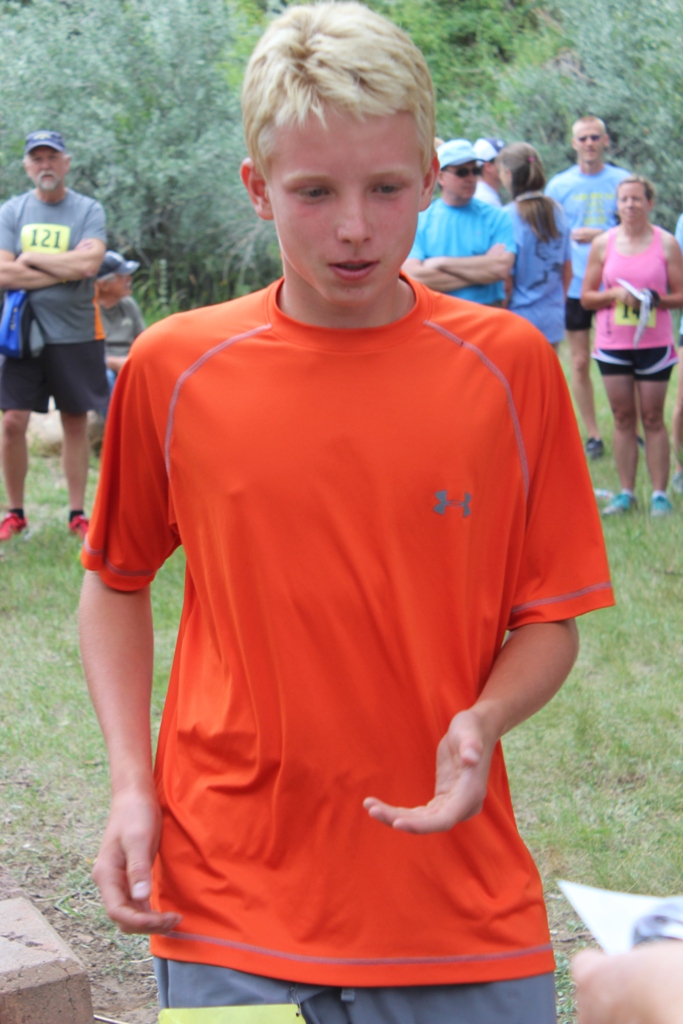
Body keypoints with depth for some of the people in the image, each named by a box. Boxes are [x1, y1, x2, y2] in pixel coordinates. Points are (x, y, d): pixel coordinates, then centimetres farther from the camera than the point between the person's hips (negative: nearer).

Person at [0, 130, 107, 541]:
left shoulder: (89, 210, 1)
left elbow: (88, 263, -17)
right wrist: (66, 270, -11)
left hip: (75, 334, -1)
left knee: (76, 423, 6)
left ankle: (77, 514, 16)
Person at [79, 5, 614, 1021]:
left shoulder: (508, 365, -4)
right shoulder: (174, 369, -3)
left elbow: (550, 621, 3)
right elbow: (116, 583, 11)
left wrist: (481, 724, -16)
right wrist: (131, 782, 0)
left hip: (459, 903, 0)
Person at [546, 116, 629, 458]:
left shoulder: (622, 181, 4)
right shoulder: (559, 185, 5)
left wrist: (600, 235, -11)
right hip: (574, 286, 1)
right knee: (580, 362, 3)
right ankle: (592, 434, 11)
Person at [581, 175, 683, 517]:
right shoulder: (603, 243, 4)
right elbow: (586, 297, 6)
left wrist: (655, 299, -17)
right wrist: (614, 295, -12)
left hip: (654, 344, -2)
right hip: (612, 343, 2)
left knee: (653, 418, 2)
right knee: (623, 418, 5)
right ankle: (626, 493, 11)